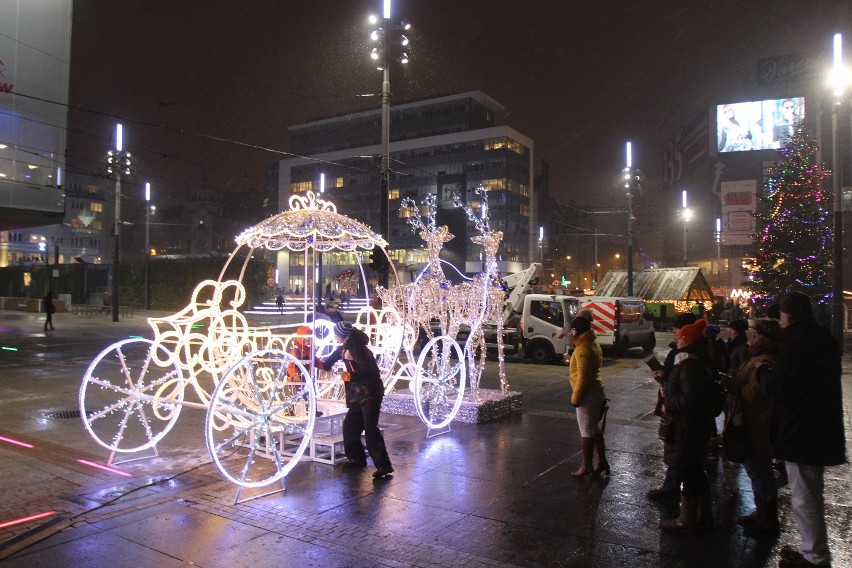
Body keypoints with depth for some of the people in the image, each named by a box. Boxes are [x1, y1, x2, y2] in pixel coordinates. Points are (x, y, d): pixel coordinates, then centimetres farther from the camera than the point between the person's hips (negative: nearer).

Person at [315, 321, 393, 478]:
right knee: (350, 425, 13)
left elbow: (370, 371, -26)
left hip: (371, 394, -10)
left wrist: (349, 376, -22)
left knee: (370, 428, -12)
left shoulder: (358, 349, -19)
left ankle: (383, 465, -10)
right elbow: (327, 365, 23)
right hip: (358, 396, 10)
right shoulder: (344, 348, 9)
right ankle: (357, 458, 27)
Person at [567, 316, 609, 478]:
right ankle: (602, 461, 26)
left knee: (587, 431, 0)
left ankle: (586, 466, 10)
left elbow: (583, 377, -23)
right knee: (594, 428, 17)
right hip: (596, 392, 10)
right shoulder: (592, 343, 10)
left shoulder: (583, 349, -21)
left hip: (588, 394, -10)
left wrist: (575, 398, -18)